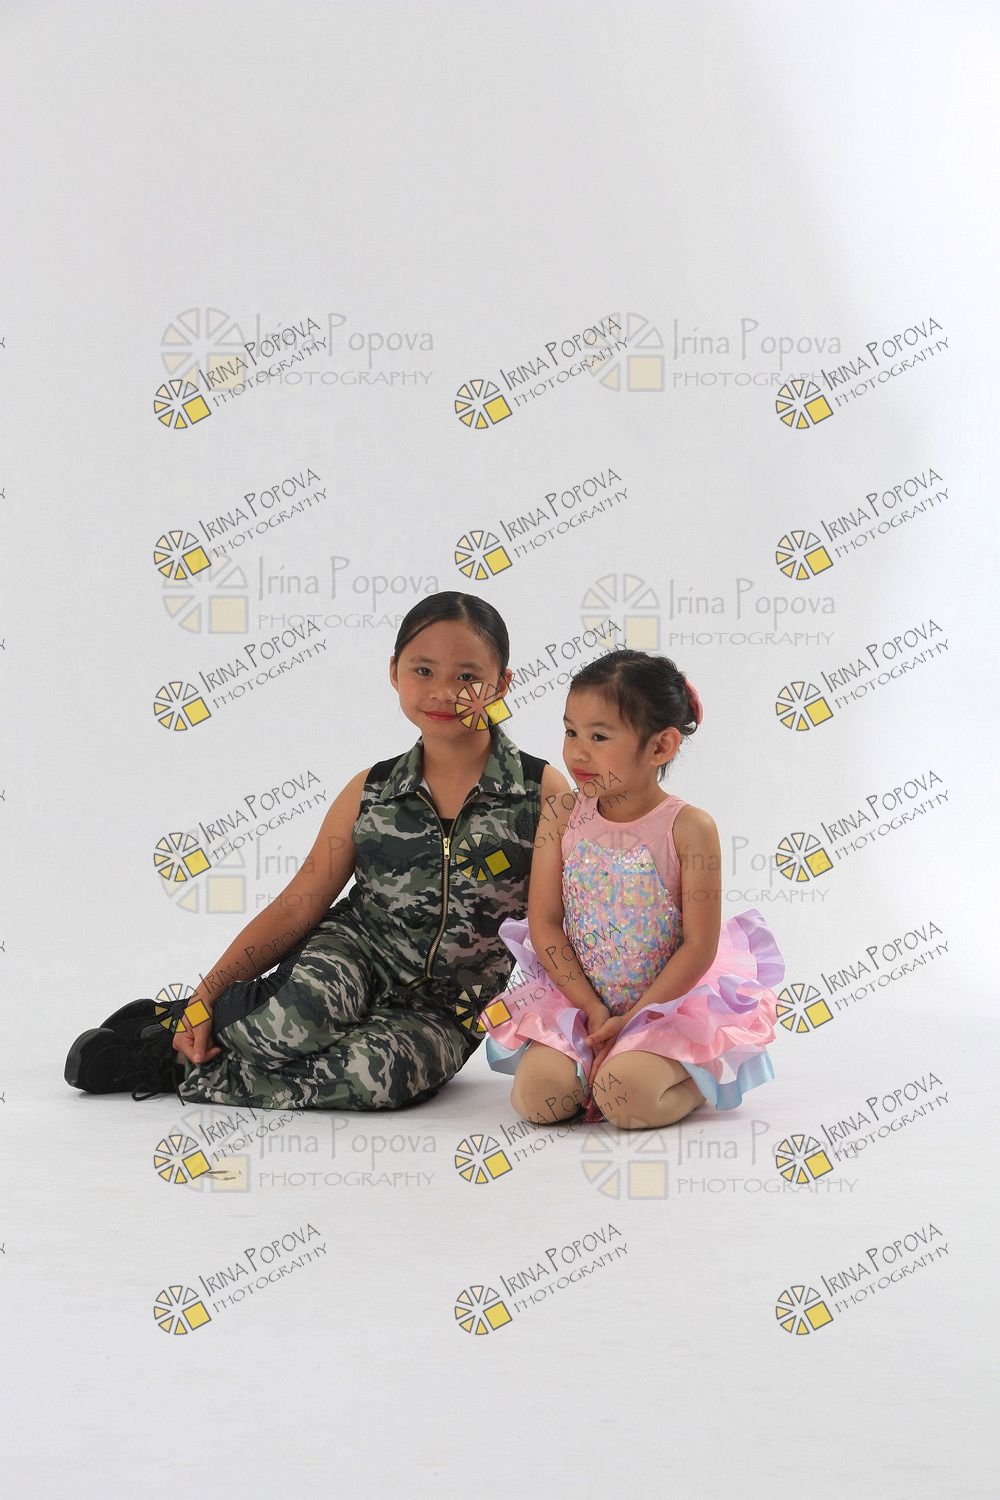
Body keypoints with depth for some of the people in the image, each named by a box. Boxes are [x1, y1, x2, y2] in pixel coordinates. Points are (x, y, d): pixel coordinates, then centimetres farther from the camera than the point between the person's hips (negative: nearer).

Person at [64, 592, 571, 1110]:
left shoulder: (542, 791, -4)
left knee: (376, 1071, -35)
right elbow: (297, 906, 2)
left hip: (444, 1010, 0)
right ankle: (187, 1020, -6)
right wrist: (206, 994, -6)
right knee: (298, 1022, -37)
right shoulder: (370, 791, 2)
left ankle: (178, 1063, -17)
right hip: (352, 955, 1)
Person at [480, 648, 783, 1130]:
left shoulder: (688, 828, -12)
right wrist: (594, 1011, -11)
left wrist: (632, 1020, -15)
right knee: (537, 1096, -20)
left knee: (627, 1101, -27)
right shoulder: (561, 816, -2)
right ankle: (607, 1062, 11)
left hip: (667, 1002, -3)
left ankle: (700, 1081, 5)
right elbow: (543, 923, -3)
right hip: (575, 999, 3)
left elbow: (699, 946, -12)